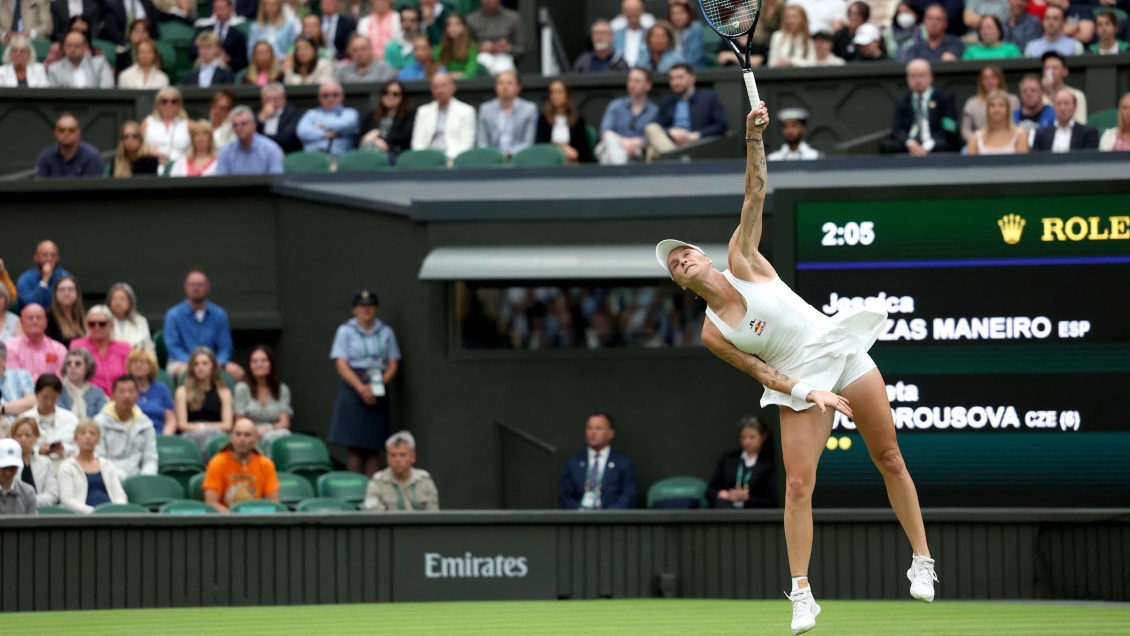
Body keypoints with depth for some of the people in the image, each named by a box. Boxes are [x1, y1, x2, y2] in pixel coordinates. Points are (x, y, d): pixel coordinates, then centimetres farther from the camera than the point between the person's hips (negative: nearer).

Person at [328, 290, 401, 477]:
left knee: (373, 449, 0)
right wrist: (361, 388, -16)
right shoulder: (346, 331, 3)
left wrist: (378, 385, -10)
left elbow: (393, 364, 8)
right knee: (355, 448, -6)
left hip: (379, 392, 3)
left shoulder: (386, 332, 11)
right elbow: (341, 365, -5)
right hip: (352, 389, -3)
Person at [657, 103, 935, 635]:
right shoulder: (712, 334, -3)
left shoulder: (741, 261, -3)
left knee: (889, 460, 3)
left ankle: (922, 560, 13)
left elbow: (755, 195, -10)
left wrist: (754, 139, -24)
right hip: (799, 383, -1)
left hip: (840, 349, 1)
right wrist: (807, 393, -16)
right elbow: (761, 372, -2)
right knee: (798, 484, -12)